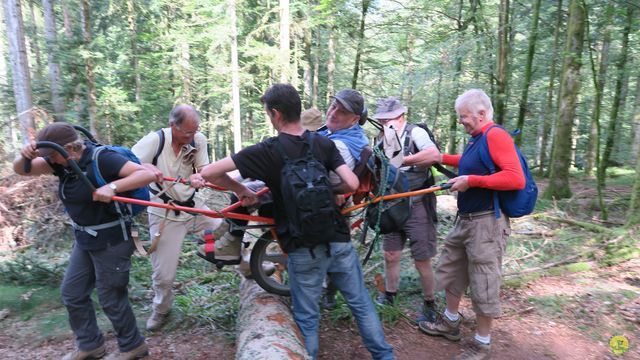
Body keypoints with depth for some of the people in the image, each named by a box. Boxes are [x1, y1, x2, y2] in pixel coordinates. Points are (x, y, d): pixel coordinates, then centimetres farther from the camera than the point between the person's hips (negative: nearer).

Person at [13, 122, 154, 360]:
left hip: (111, 240, -8)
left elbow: (147, 174, -30)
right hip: (85, 239, 9)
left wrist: (112, 187, -41)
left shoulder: (102, 159, -22)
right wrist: (25, 155, -21)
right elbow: (21, 170, 1)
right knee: (71, 293, 17)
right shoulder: (63, 161, 1)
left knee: (111, 298, 5)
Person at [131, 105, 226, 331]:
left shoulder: (198, 140, -7)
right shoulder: (155, 140, -14)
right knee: (164, 274, 6)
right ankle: (160, 310, 34)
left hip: (193, 207, 3)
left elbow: (204, 169, -5)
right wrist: (148, 167, -37)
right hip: (164, 214, -3)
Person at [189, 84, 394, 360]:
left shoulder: (267, 151, -11)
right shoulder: (324, 143, -2)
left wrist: (241, 190, 4)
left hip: (303, 249, -3)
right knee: (361, 303, 19)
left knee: (307, 317, 14)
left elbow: (209, 173, -12)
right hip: (338, 240, 3)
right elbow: (352, 184, -10)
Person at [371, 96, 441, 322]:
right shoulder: (383, 141, 8)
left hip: (417, 206, -6)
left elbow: (435, 155, -30)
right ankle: (389, 295, 33)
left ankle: (429, 304, 22)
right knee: (390, 255, 14)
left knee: (422, 261, 3)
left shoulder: (415, 133, -11)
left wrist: (402, 160, -29)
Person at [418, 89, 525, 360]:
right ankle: (450, 322, 39)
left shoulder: (496, 136, -17)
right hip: (465, 220, 10)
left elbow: (516, 178, -26)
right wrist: (442, 158, 25)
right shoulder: (476, 139, 10)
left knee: (483, 284, 3)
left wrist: (471, 180, -24)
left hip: (487, 223, -10)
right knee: (450, 270, 20)